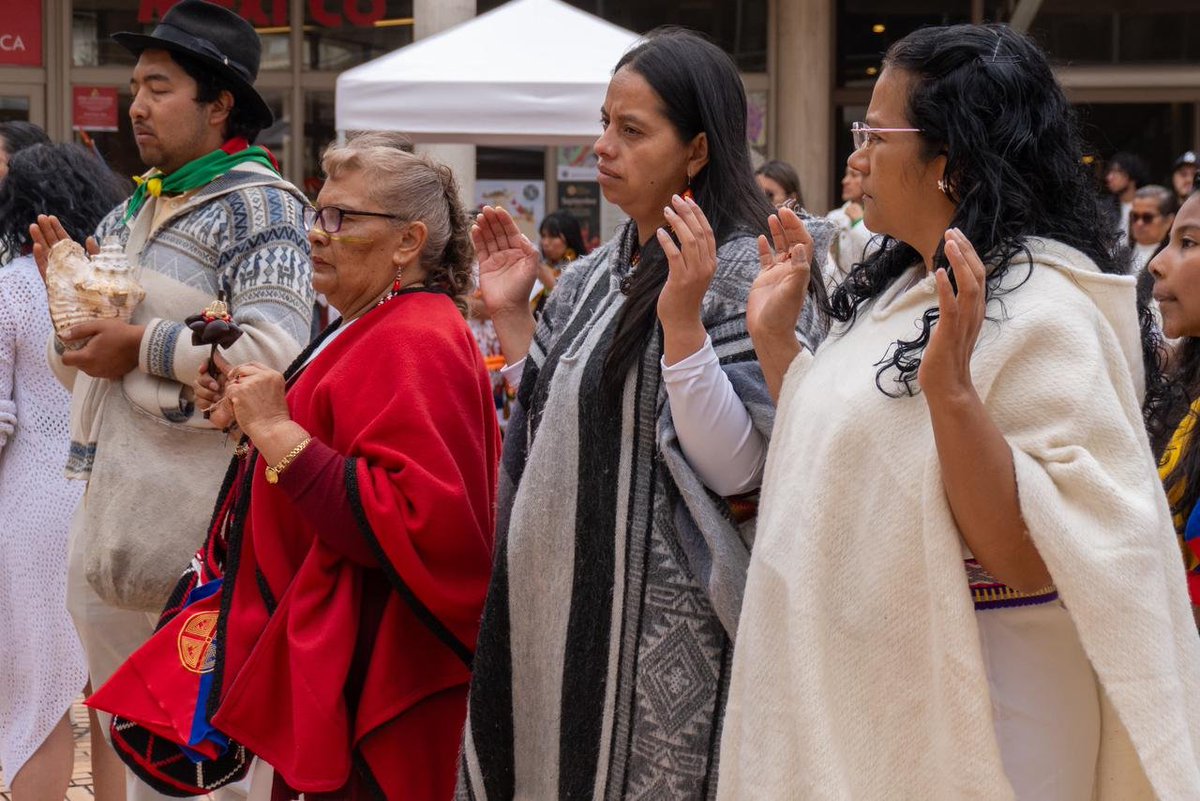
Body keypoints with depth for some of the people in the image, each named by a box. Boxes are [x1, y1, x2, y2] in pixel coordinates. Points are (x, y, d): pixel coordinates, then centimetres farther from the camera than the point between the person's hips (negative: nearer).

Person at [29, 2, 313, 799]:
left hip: (191, 509, -8)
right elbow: (88, 370, 25)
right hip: (110, 490, 8)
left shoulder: (256, 204, -7)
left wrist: (144, 345, -17)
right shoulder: (133, 211, 18)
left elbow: (276, 350, -23)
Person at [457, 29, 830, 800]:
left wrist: (682, 319, -26)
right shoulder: (596, 276, 11)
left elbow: (735, 469, -19)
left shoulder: (743, 272, -12)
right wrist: (511, 316, 9)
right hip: (563, 605, 7)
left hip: (664, 618, -7)